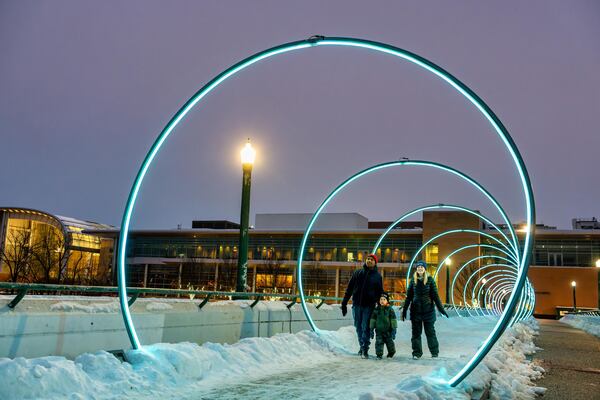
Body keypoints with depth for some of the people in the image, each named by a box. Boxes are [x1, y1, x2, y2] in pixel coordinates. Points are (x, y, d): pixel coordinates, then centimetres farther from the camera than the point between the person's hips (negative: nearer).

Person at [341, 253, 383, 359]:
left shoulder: (377, 276, 5)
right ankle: (362, 346, 24)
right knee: (358, 327, 9)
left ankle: (365, 350, -2)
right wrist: (344, 303, 4)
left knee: (366, 328, -6)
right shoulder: (357, 273, 8)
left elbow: (380, 292, 9)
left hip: (369, 306, -2)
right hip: (356, 305, 2)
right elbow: (349, 289, 8)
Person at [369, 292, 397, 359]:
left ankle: (391, 353, 32)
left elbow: (393, 320, -3)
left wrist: (394, 329, -7)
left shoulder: (390, 309, -5)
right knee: (379, 342, -4)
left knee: (389, 342, 10)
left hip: (388, 330, -2)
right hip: (379, 330, 2)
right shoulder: (376, 310, 3)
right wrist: (372, 329, 7)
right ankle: (379, 354, 6)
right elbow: (373, 320, 9)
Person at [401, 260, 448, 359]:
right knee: (416, 332, 5)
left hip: (428, 309, -2)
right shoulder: (413, 280, 4)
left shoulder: (430, 279, -2)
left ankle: (434, 352, 15)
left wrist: (441, 309, -3)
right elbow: (408, 296, 7)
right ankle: (416, 352, 14)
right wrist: (404, 310, 7)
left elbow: (435, 295, -1)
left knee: (430, 331, 4)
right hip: (415, 309, 2)